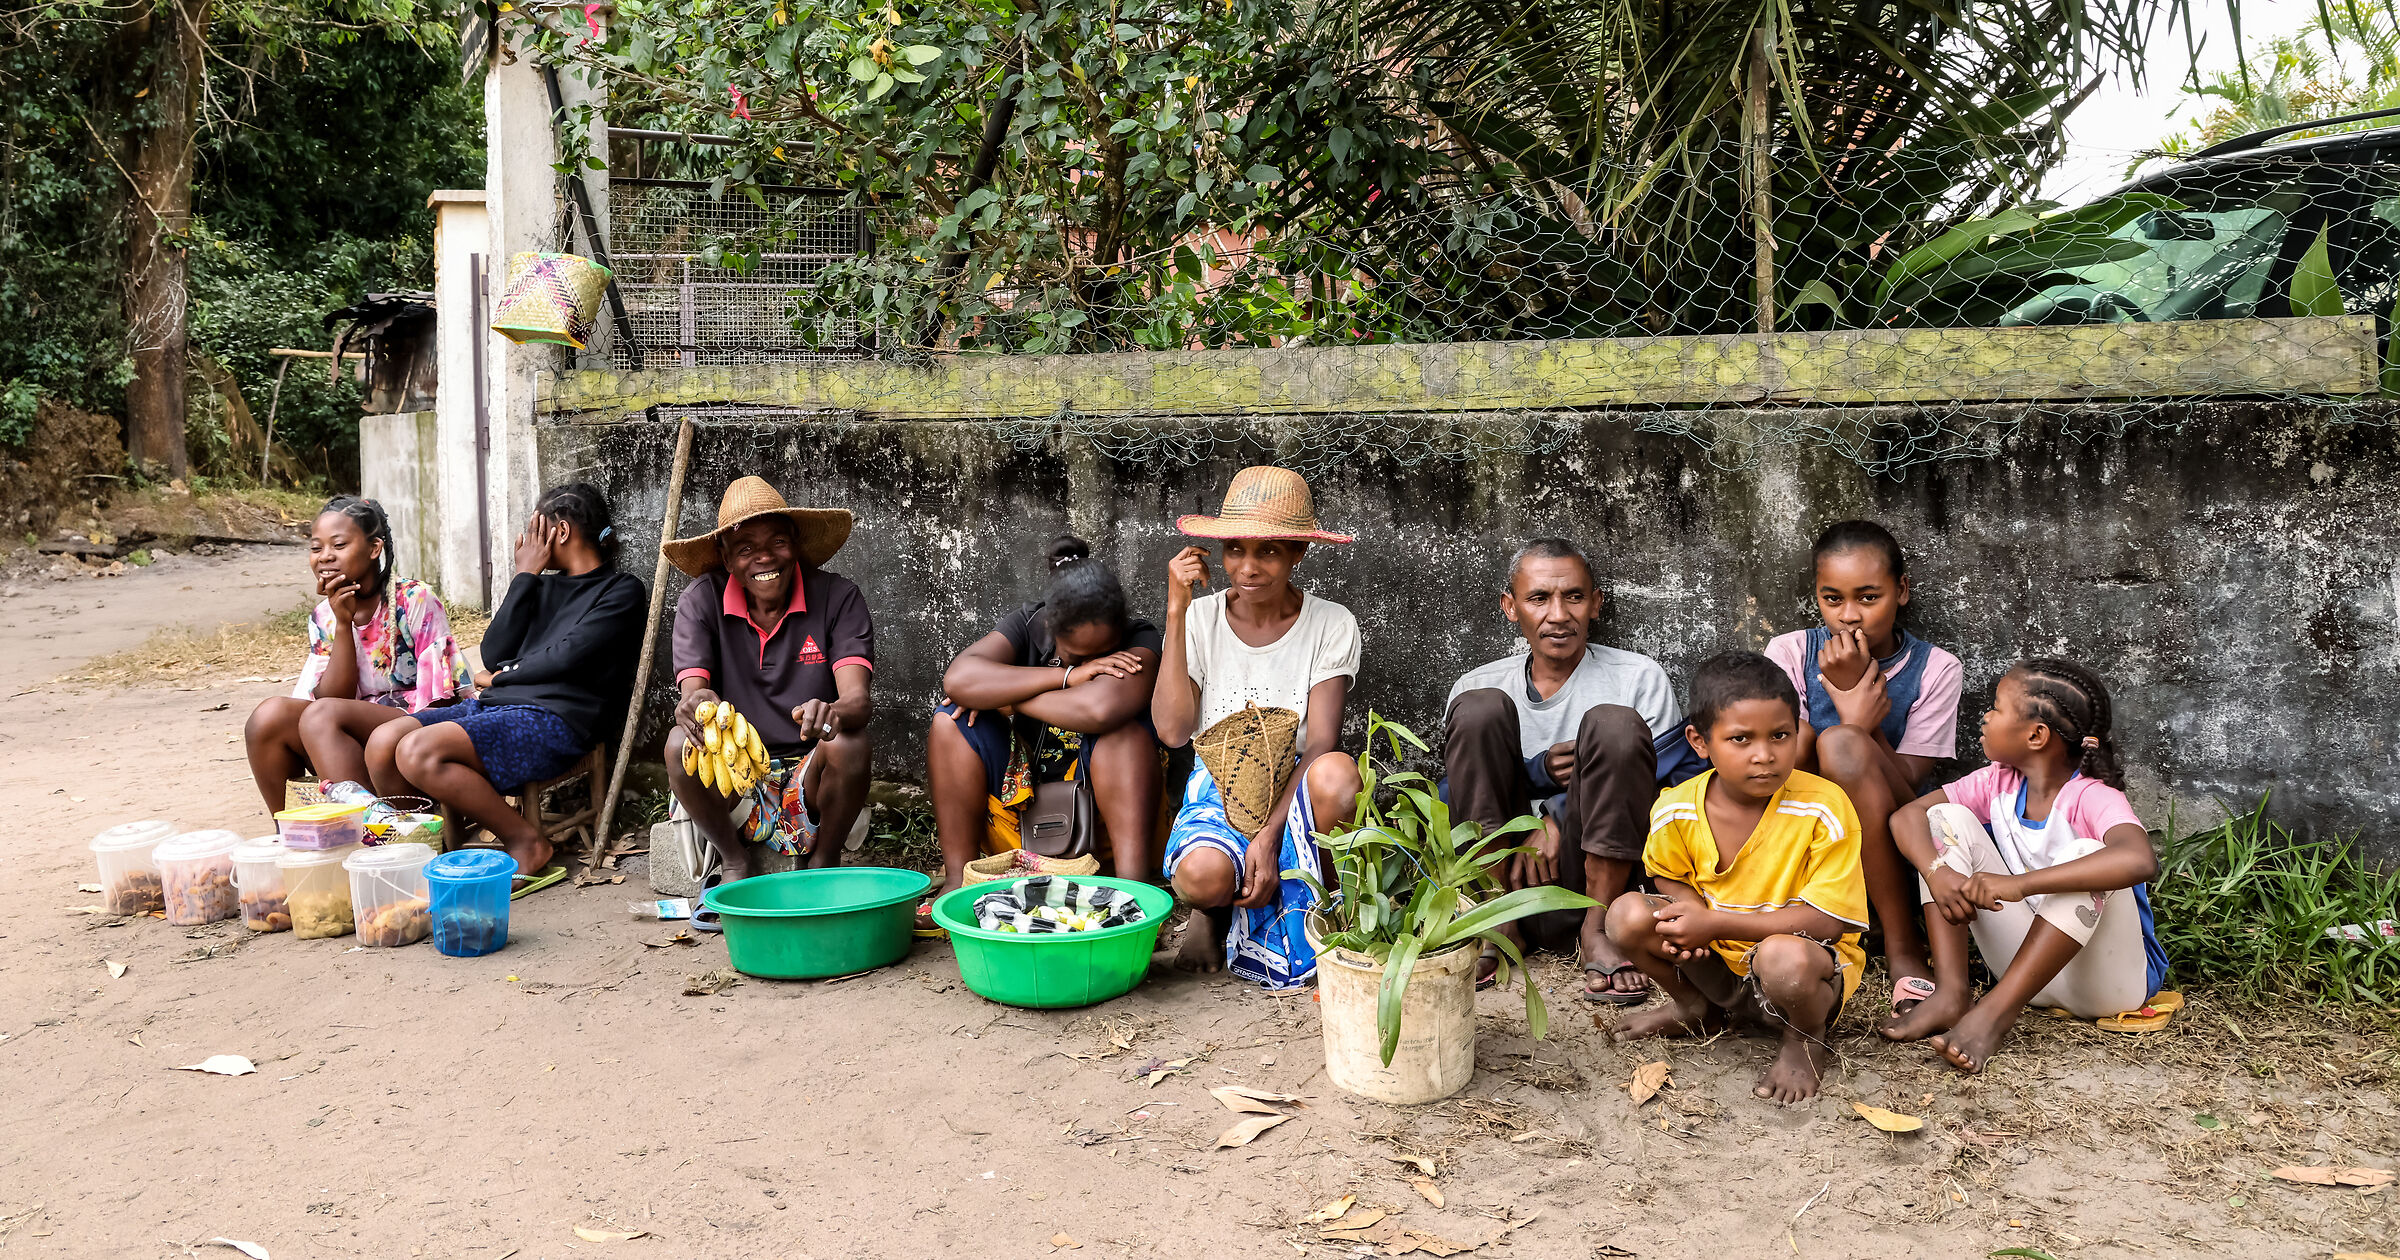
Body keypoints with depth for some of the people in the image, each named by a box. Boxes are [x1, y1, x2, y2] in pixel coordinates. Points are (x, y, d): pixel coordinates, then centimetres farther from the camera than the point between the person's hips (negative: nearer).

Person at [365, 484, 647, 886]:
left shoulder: (622, 591, 3)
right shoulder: (546, 585, 24)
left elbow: (567, 657, -8)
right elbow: (494, 654, 12)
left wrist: (502, 676, 7)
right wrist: (525, 575, 11)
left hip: (554, 718, -8)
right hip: (497, 704, 8)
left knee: (418, 752, -28)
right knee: (383, 742, -13)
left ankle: (527, 843, -14)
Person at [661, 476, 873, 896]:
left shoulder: (837, 598, -8)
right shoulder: (701, 602, -4)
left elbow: (859, 700, -20)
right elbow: (691, 695, -15)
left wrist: (835, 712, -46)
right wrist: (696, 706, -42)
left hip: (810, 782, -1)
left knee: (850, 746, -31)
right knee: (680, 744, -27)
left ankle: (824, 863, -2)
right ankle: (733, 863, 0)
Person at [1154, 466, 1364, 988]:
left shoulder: (1331, 625, -4)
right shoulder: (1201, 619, 0)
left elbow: (1321, 741, -12)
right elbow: (1172, 729, -12)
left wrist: (1269, 835, -25)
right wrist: (1177, 612, -14)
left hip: (1294, 790, 0)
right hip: (1219, 789, 0)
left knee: (1336, 773, -37)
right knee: (1201, 875, -35)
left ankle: (1311, 913, -7)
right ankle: (1216, 909, 6)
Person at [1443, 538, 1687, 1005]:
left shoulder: (1641, 678, 2)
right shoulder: (1477, 685, 8)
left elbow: (1667, 788, -2)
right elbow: (1454, 795, 4)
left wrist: (1557, 817, -12)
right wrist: (1539, 771, -14)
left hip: (1596, 872, -2)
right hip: (1502, 868, 2)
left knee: (1614, 723, -24)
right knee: (1480, 709, -17)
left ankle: (1597, 930, -17)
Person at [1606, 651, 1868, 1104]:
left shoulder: (1824, 808, -22)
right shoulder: (1675, 811, -11)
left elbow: (1828, 919, -22)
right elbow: (1670, 877, 10)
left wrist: (1714, 922, -25)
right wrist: (1688, 912, -16)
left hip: (1810, 954, -4)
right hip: (1715, 960, 4)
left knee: (1783, 958, -39)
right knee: (1628, 914, -18)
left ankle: (1806, 1038, -1)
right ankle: (1694, 1008, 12)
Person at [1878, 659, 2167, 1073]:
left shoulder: (2092, 798, -20)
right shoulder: (1999, 783, -1)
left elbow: (2140, 860, -42)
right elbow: (1907, 814, -5)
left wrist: (2018, 884, -45)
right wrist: (1938, 871, -27)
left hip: (2109, 978, -6)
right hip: (2031, 963, 6)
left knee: (2084, 853, -34)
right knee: (1947, 817, -7)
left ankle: (1996, 1011, -32)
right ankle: (1951, 992, -19)